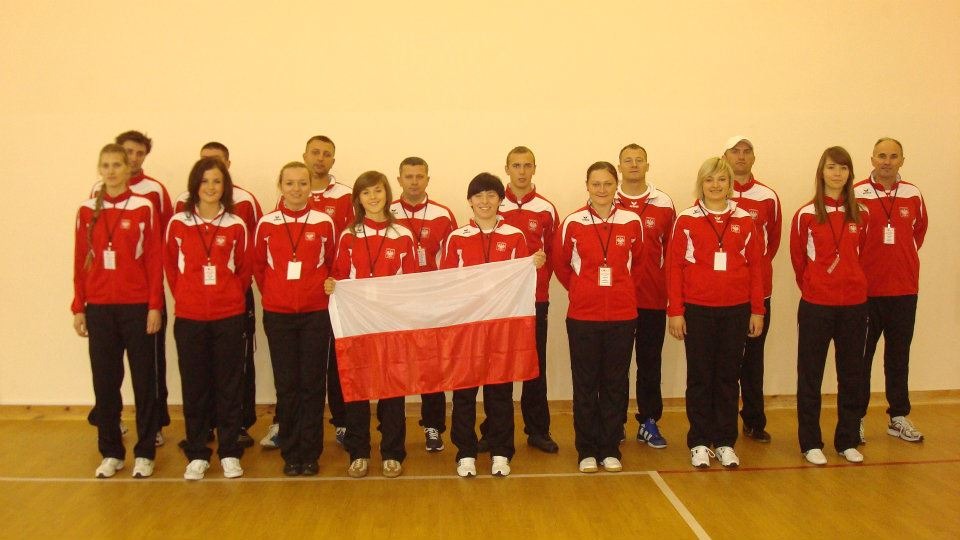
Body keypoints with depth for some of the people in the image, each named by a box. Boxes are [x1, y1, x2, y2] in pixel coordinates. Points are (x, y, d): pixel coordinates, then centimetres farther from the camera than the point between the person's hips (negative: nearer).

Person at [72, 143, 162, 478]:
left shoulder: (144, 208, -2)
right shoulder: (87, 211, 6)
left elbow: (154, 260, -3)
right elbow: (80, 262, 7)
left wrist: (155, 306, -8)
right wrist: (78, 307, 4)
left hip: (137, 307, -2)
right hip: (99, 308, 3)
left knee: (144, 380, 4)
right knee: (104, 381, 7)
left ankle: (144, 453, 14)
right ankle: (111, 453, 20)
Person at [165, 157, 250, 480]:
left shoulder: (236, 226, 0)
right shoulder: (177, 223, 1)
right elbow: (170, 266, 11)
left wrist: (232, 296, 4)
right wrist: (183, 296, 6)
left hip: (229, 317, 0)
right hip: (189, 317, 1)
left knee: (229, 384, 6)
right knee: (194, 386, 7)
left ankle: (230, 453, 16)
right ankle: (197, 454, 19)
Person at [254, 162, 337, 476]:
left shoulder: (324, 223, -1)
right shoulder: (267, 224, 1)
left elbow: (333, 264, 9)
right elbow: (258, 266, 12)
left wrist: (327, 290, 5)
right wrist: (270, 295, 11)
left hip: (316, 314, -1)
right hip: (277, 315, 1)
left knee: (312, 384, 3)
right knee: (286, 385, 6)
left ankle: (310, 453, 14)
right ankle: (290, 453, 18)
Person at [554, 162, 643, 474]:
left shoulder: (632, 223, 0)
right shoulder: (572, 223, -4)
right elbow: (561, 264, 8)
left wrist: (621, 289, 11)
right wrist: (580, 291, 10)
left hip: (622, 315, 1)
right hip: (582, 316, -1)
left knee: (615, 383, 8)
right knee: (585, 384, 6)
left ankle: (611, 449, 21)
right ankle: (586, 450, 18)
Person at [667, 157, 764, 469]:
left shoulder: (744, 220, 6)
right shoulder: (686, 220, -1)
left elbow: (756, 266, 7)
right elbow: (674, 267, -2)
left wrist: (757, 311, 4)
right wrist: (675, 311, -7)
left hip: (736, 310, 2)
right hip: (697, 310, -2)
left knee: (728, 377, 9)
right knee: (700, 377, 6)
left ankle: (725, 443, 20)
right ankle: (699, 443, 15)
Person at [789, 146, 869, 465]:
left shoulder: (860, 216, 5)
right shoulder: (805, 215, -5)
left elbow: (860, 256, 14)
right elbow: (798, 260, 3)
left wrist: (851, 282, 9)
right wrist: (811, 286, 8)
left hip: (854, 304, 4)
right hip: (815, 305, -3)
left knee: (851, 374, 11)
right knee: (810, 375, 3)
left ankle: (847, 441, 23)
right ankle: (810, 443, 14)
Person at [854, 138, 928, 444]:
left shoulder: (913, 195, 6)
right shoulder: (855, 195, -5)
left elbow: (919, 231, 21)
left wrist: (905, 259, 14)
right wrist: (858, 268, 0)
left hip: (904, 289, 3)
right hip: (865, 290, -3)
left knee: (899, 356, 12)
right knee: (861, 356, 3)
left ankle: (899, 418, 23)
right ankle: (856, 419, 12)